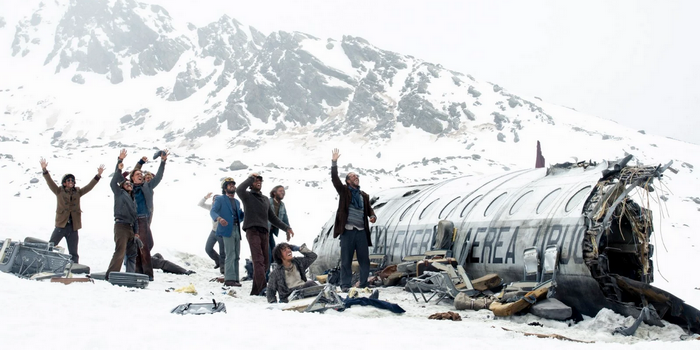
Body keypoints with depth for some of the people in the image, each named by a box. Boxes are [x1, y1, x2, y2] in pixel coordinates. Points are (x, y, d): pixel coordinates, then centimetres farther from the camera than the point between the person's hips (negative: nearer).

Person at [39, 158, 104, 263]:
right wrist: (44, 170, -19)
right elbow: (50, 182, -6)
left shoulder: (78, 192, 11)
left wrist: (98, 175, -4)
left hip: (73, 227, 3)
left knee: (73, 253, 7)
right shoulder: (59, 191, 5)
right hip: (61, 225, -2)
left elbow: (89, 186, 7)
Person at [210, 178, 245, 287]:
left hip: (237, 230, 7)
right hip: (227, 229, -7)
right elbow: (213, 211, -9)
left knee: (236, 256, 6)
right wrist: (219, 218, -30)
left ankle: (235, 278, 10)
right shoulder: (220, 199, 5)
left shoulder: (237, 202, 26)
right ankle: (229, 279, -15)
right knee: (230, 255, -14)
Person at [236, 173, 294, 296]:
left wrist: (286, 228, 24)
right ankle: (262, 288, -27)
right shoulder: (247, 196, 8)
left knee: (265, 261, 2)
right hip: (252, 230, -7)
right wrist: (250, 178, -5)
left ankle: (256, 290, 7)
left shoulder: (265, 199, 27)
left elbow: (272, 217, 30)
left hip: (264, 232, 7)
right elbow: (239, 190, -17)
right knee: (258, 260, -18)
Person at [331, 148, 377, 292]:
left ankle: (364, 285, 14)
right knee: (346, 260, 0)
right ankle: (345, 285, 7)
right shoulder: (344, 191, 6)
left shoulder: (364, 195, 17)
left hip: (361, 231, 4)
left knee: (364, 260, 5)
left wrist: (372, 216, -2)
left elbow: (369, 209, 21)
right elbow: (335, 179, -6)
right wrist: (334, 163, -15)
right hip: (347, 230, -4)